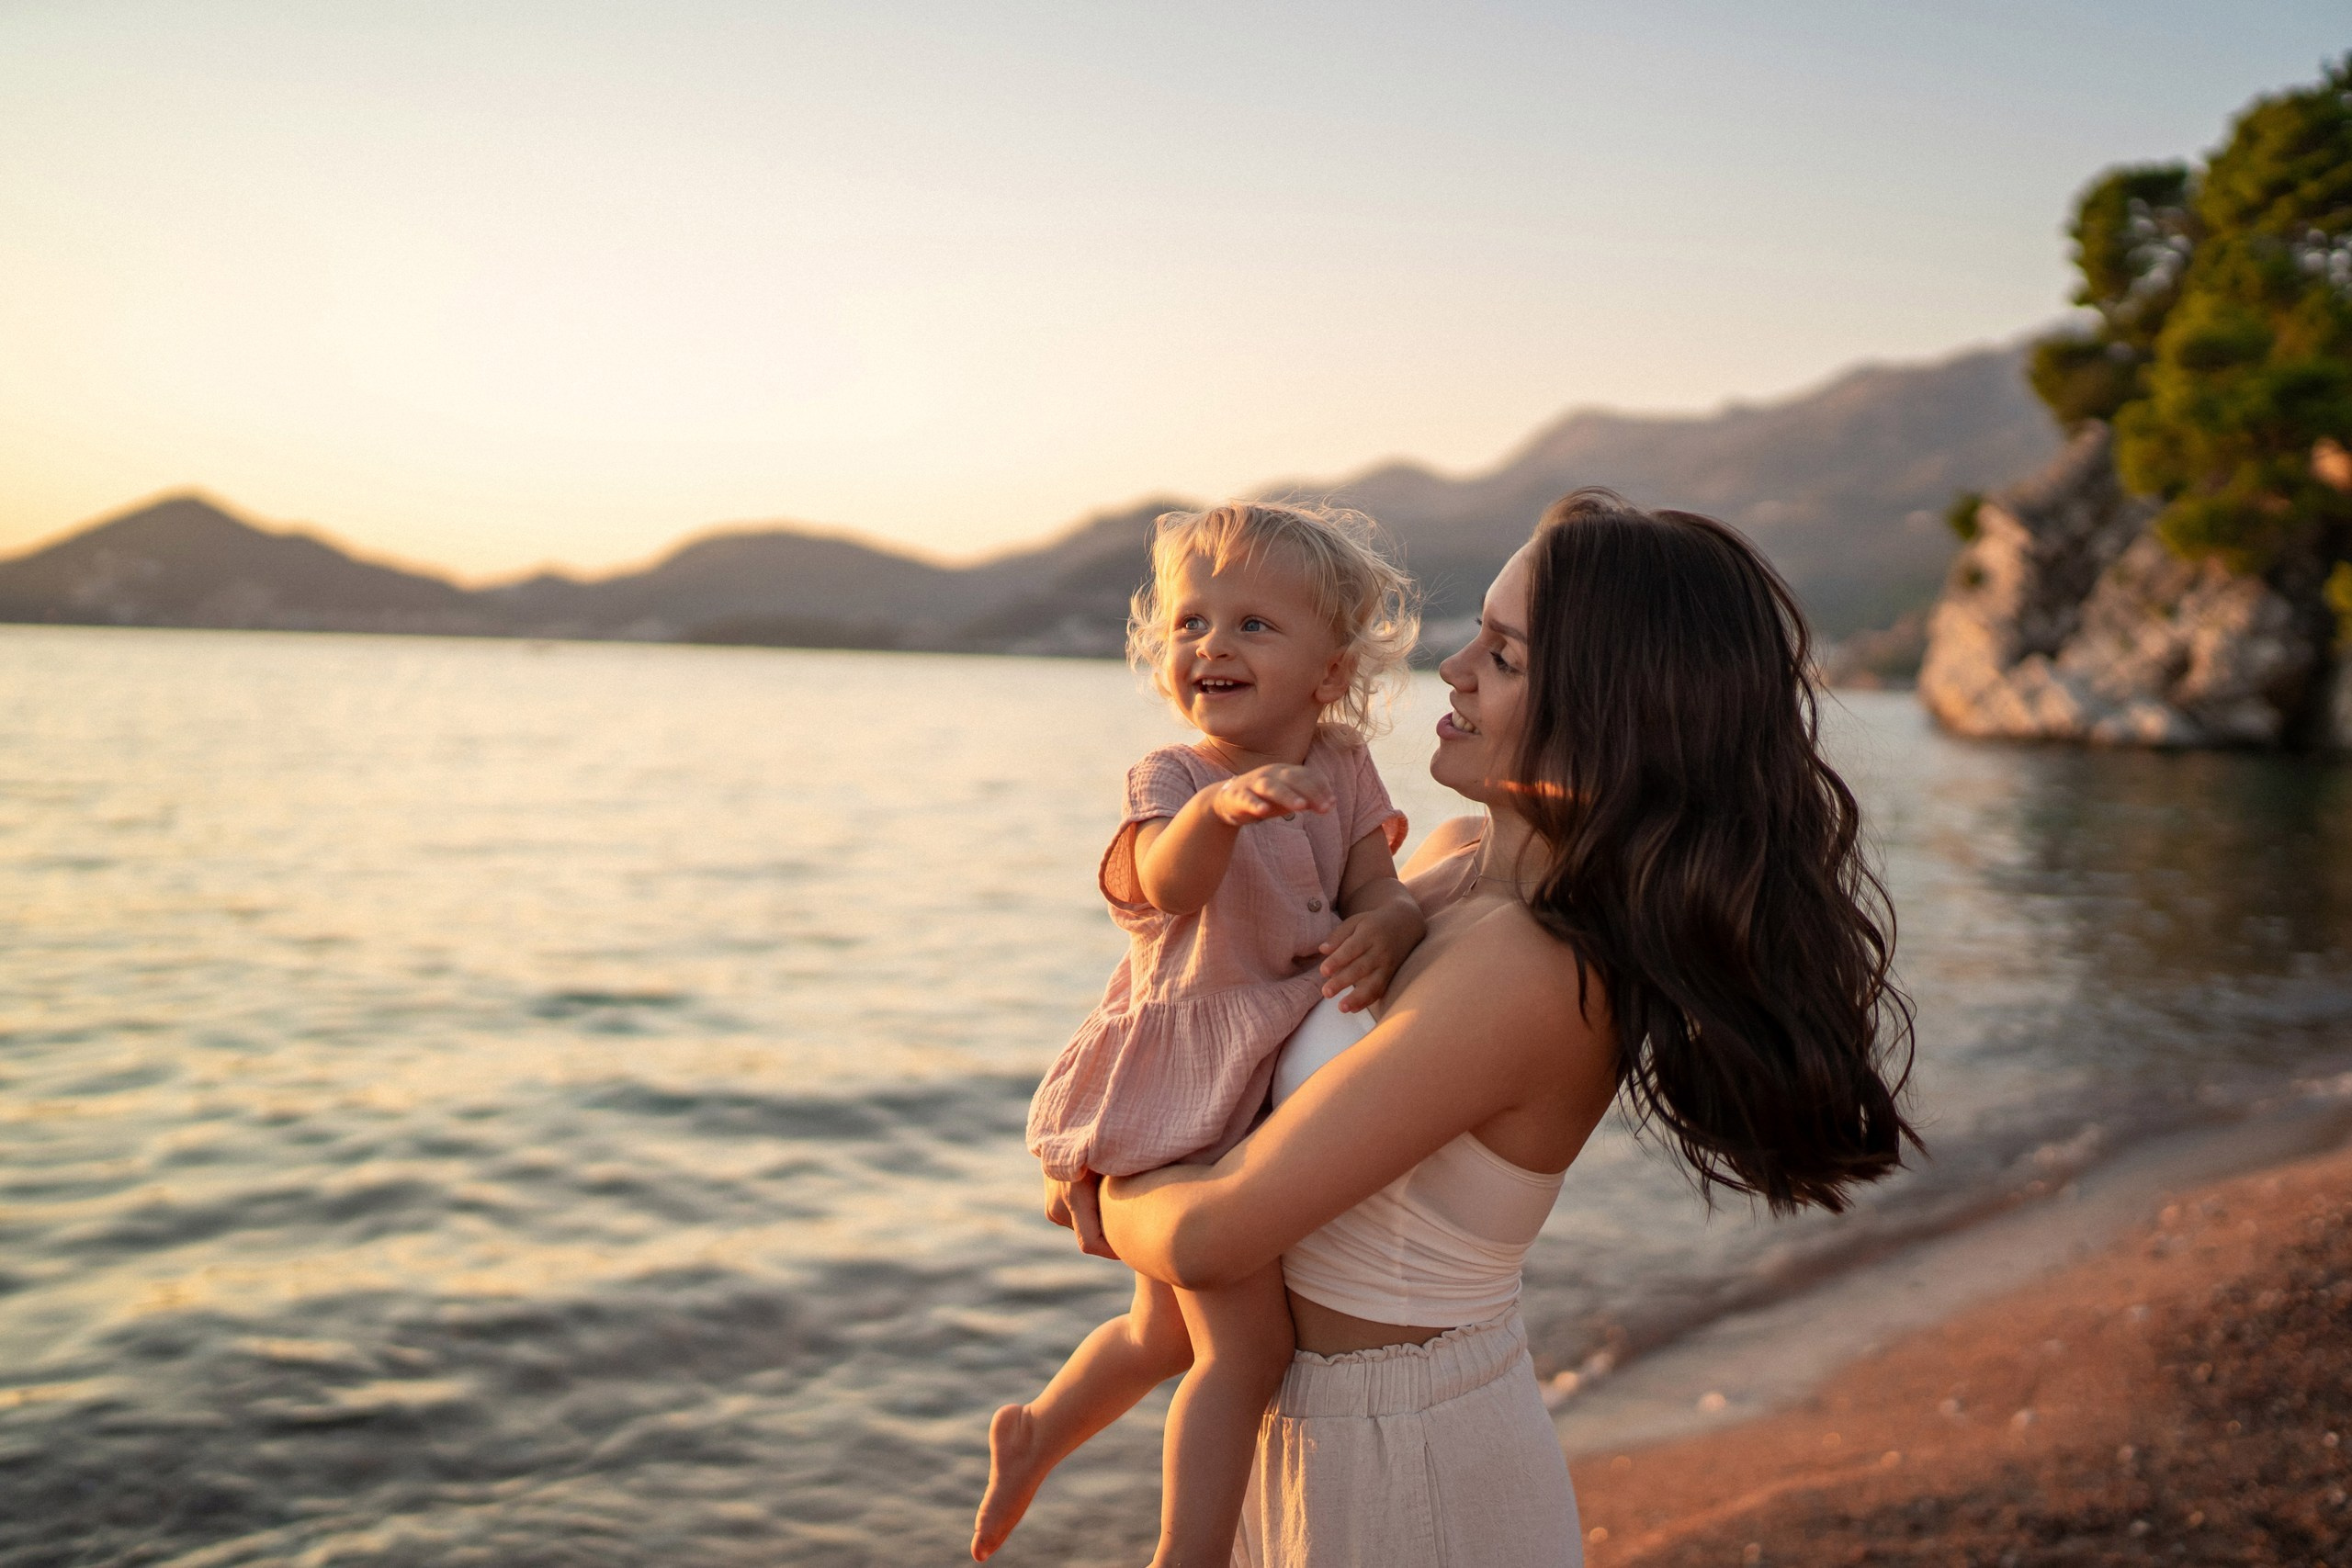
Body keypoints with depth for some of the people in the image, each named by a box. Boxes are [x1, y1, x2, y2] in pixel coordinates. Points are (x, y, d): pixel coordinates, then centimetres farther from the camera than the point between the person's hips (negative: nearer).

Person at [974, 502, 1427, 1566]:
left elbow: (1380, 886, -4)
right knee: (1248, 1342, -13)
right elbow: (1172, 884, -34)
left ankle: (1034, 1434, 48)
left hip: (1278, 1081, 7)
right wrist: (1221, 803, -54)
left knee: (1168, 1329, 23)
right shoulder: (1169, 778, -14)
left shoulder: (1343, 769, 2)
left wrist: (1386, 926, -28)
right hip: (1186, 1090, -6)